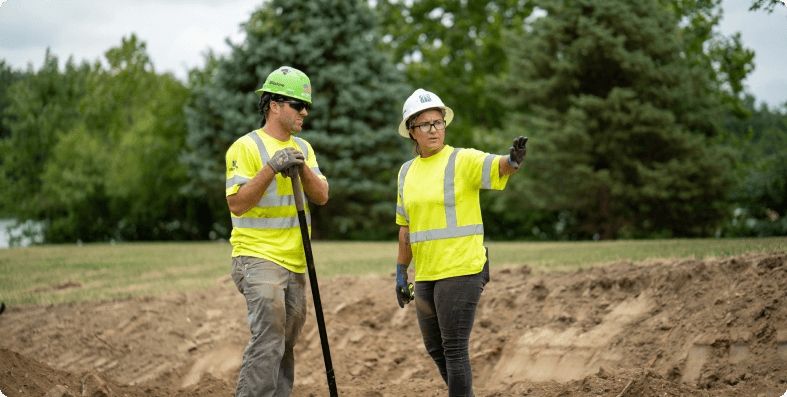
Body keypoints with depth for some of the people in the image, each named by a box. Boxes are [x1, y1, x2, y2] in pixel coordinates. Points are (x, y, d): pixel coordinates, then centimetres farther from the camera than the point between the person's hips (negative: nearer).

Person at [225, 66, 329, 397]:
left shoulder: (303, 149, 15)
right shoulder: (246, 147, -8)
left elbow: (321, 196, 4)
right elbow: (237, 204, -15)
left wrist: (302, 169, -14)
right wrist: (271, 168, -23)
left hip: (294, 263, 8)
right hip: (258, 257, -8)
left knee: (285, 346, 10)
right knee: (268, 340, -19)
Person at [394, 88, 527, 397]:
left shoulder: (463, 161, -7)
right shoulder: (407, 172, 11)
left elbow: (499, 167, -28)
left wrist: (513, 159, -51)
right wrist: (401, 273, 19)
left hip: (462, 269, -7)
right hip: (426, 275, 7)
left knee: (454, 348, -8)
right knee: (435, 348, 16)